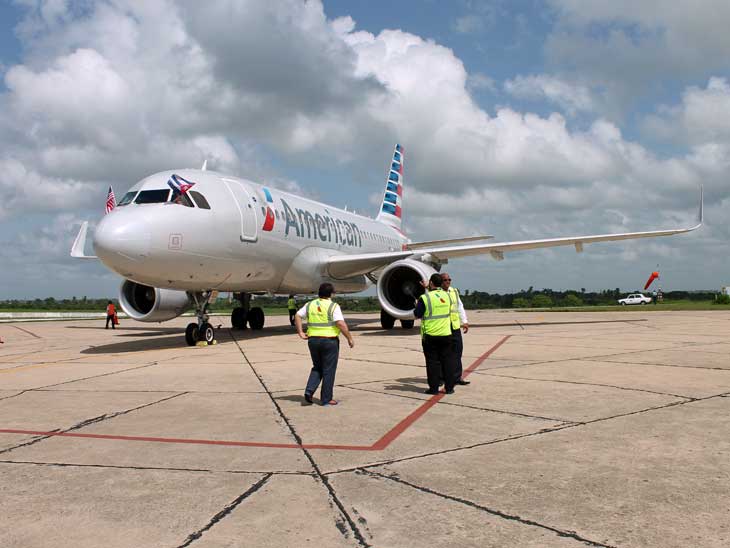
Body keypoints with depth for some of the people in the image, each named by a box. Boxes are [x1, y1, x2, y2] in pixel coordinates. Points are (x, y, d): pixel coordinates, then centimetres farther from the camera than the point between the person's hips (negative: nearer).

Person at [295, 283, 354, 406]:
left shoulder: (310, 305, 6)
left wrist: (301, 333, 7)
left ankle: (309, 390, 3)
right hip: (329, 341, -5)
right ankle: (326, 399, 10)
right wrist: (349, 338, -9)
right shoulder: (333, 306, -10)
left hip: (313, 340, 5)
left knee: (317, 368, 21)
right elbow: (341, 324, -17)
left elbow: (297, 316, 5)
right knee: (328, 370, 6)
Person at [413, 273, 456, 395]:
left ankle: (434, 387, 7)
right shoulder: (446, 295, 3)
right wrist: (427, 288, 35)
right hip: (445, 334, 4)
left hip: (430, 335, -4)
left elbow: (417, 314, -7)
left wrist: (417, 305, 12)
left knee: (432, 361, 4)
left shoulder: (425, 298, -13)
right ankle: (449, 387, 11)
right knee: (447, 360, 9)